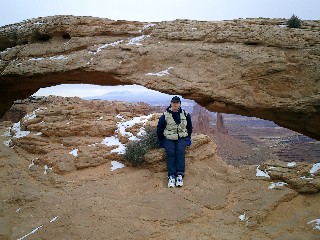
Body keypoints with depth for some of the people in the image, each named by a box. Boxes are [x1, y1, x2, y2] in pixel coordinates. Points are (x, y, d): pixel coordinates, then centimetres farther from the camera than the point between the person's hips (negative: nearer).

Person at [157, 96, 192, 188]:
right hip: (169, 139, -1)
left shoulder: (185, 115, 4)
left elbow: (189, 127, 20)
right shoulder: (165, 116, -3)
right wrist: (161, 141, 9)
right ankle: (171, 176, -27)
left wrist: (188, 138, 16)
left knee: (180, 152, -26)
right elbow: (159, 129, 8)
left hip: (181, 138, 1)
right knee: (170, 153, -26)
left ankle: (180, 175, -26)